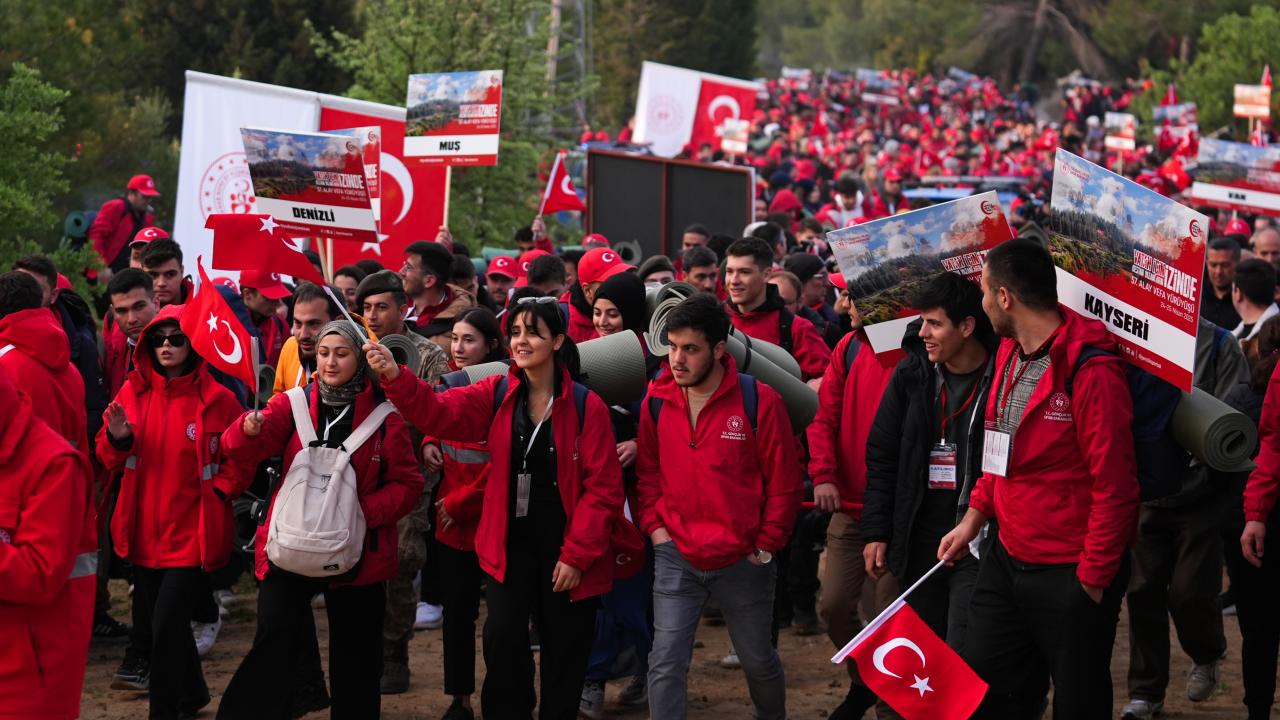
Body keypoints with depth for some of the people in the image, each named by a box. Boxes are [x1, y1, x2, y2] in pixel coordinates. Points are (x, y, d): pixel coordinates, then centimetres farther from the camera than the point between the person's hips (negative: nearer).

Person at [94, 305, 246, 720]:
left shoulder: (217, 399, -6)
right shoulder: (133, 392, 5)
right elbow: (111, 461, 10)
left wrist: (214, 491, -13)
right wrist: (116, 439, -10)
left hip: (192, 534, -5)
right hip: (145, 534, 5)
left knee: (165, 628, -12)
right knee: (164, 625, 16)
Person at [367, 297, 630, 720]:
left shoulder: (586, 406, -9)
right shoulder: (496, 395, 0)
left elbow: (603, 489, -8)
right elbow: (437, 412, -13)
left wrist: (577, 555, -12)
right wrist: (394, 376, -30)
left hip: (566, 552, -2)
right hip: (509, 546, 2)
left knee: (564, 653, 8)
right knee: (503, 638, -12)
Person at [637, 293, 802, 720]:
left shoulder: (759, 401, -11)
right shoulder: (657, 401, -2)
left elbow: (784, 482, -5)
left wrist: (766, 545, -5)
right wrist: (654, 525, 0)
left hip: (742, 560, -2)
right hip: (676, 557, 2)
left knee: (758, 660, 15)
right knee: (666, 665, -5)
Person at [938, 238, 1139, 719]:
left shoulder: (1091, 370, -20)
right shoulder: (1009, 353, 7)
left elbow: (1114, 488, -19)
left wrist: (1092, 580, -15)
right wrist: (974, 517, 9)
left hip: (1072, 572, -8)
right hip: (1007, 562, 8)